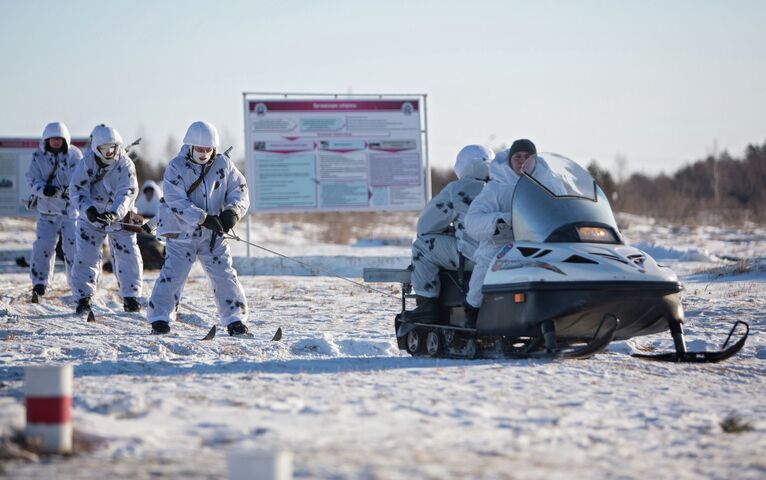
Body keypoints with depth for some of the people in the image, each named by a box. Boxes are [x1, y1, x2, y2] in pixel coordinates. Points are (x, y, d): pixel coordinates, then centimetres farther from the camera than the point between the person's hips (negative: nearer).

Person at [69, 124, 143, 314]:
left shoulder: (125, 165, -15)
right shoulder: (87, 163, -13)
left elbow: (127, 193, -24)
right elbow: (77, 188, -14)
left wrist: (115, 213, -41)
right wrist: (87, 208, -31)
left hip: (119, 217, 0)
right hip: (92, 217, 0)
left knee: (128, 255, -3)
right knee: (86, 256, -5)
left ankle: (130, 296, 11)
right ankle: (83, 297, 6)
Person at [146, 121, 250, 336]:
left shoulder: (223, 165, 2)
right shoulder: (176, 167, -9)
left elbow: (239, 190, 3)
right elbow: (176, 202, -17)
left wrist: (232, 211, -18)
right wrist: (203, 218, -26)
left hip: (213, 234, 3)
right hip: (182, 232, -3)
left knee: (224, 275, 2)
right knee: (173, 273, -10)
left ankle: (235, 319, 12)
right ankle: (159, 318, -1)